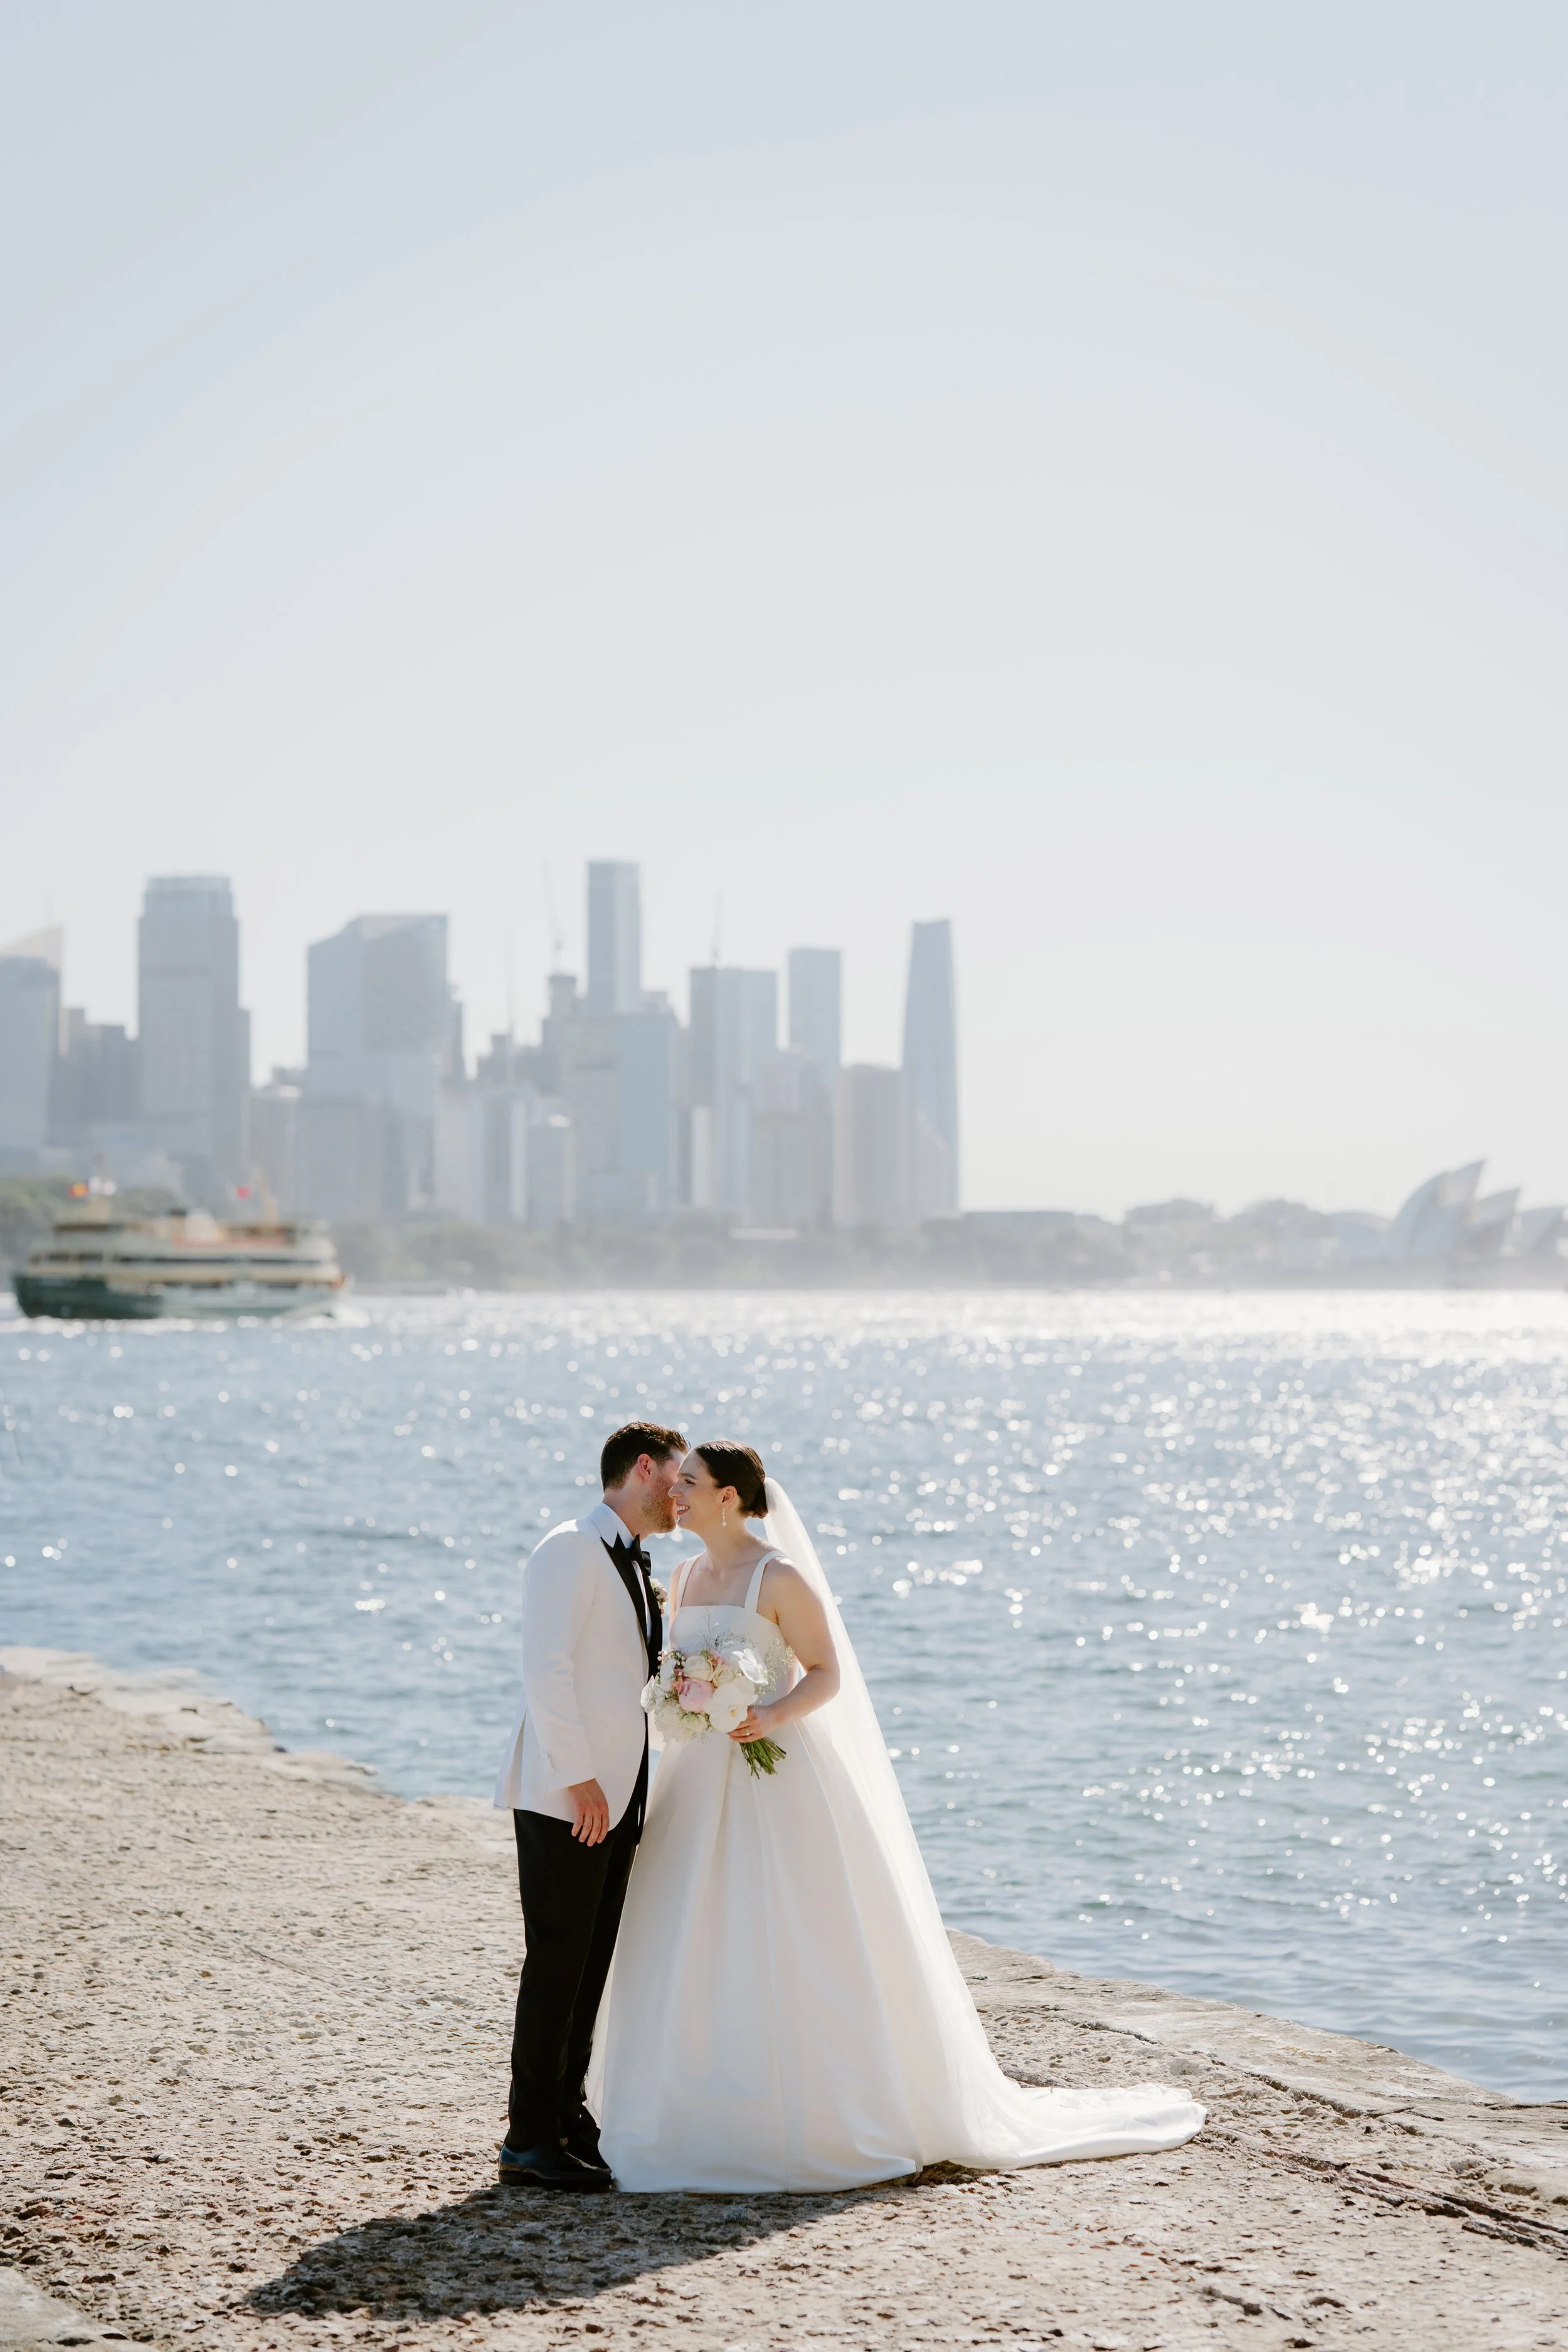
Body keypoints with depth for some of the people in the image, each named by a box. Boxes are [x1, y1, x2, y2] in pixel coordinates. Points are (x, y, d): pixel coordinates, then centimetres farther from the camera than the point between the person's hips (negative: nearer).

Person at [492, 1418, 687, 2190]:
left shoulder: (633, 1567, 20)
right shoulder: (571, 1550, -8)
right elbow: (546, 1669, -17)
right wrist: (578, 1778, -20)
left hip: (615, 1795, 9)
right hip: (567, 1796, -9)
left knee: (591, 1961, 10)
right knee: (557, 1960, -7)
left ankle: (565, 2116, 17)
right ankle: (530, 2138, -3)